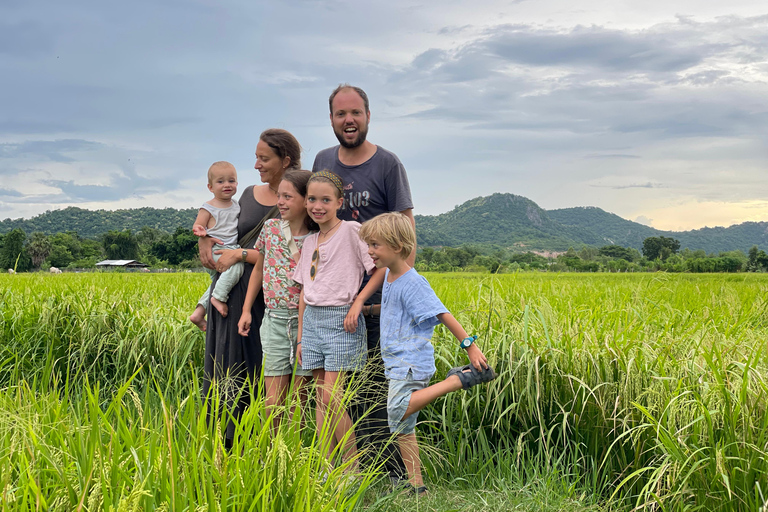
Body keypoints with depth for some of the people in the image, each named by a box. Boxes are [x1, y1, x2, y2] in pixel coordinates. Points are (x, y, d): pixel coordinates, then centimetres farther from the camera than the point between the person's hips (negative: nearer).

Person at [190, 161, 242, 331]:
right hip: (214, 251, -8)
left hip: (232, 249, 8)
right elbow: (196, 227, -5)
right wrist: (201, 232, -27)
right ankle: (218, 297, -21)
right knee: (236, 266, -33)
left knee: (218, 281, 18)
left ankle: (199, 312, 29)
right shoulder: (208, 208, -7)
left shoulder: (236, 205, 12)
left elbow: (239, 224, 27)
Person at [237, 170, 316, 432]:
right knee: (273, 400, -1)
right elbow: (259, 268, 14)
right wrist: (246, 310, 12)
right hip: (275, 319, 2)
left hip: (306, 320, -2)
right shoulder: (270, 227, 3)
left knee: (299, 399, 5)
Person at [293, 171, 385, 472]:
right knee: (320, 396, 6)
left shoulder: (351, 230, -6)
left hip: (341, 319, -6)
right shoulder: (310, 242, 13)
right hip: (312, 319, 6)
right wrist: (301, 336, 14)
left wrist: (358, 302, -14)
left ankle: (353, 466, 3)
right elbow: (304, 292, 15)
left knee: (331, 395, -10)